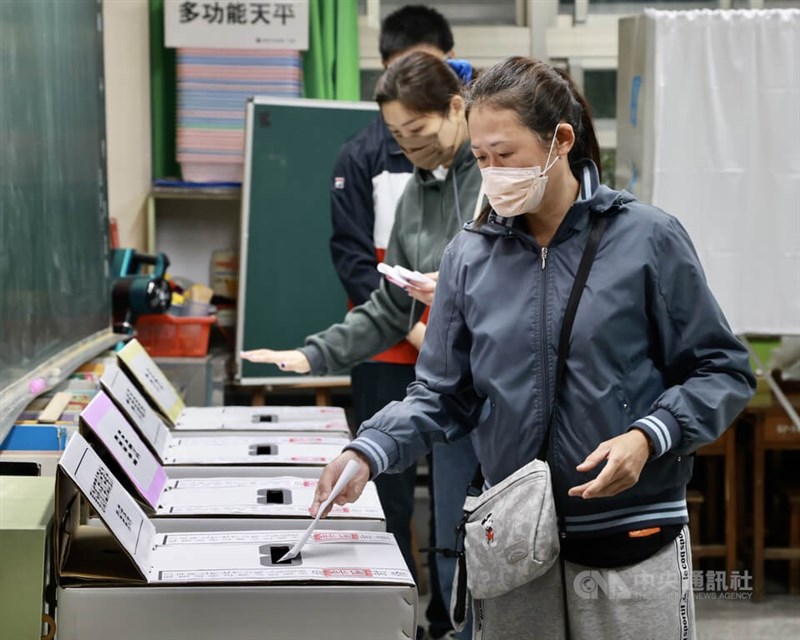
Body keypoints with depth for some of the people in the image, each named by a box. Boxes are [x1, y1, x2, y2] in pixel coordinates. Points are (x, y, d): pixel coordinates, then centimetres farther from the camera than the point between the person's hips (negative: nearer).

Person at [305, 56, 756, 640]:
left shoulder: (648, 239, -5)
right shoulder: (469, 257, 5)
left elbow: (722, 372, -2)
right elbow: (443, 396, 8)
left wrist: (648, 437, -18)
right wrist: (369, 453, -9)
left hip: (632, 543, -3)